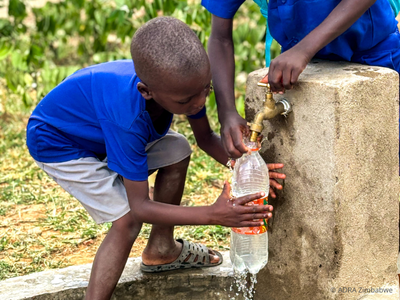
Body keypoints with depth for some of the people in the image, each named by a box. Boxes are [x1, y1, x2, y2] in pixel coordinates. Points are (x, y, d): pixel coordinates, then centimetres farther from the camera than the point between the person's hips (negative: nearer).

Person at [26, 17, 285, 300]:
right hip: (56, 142, -7)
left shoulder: (183, 80, -25)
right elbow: (140, 207, -35)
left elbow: (206, 137, -6)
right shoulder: (128, 118, -43)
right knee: (128, 219, -18)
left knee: (178, 152, 2)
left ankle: (161, 250, 20)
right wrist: (213, 215, -43)